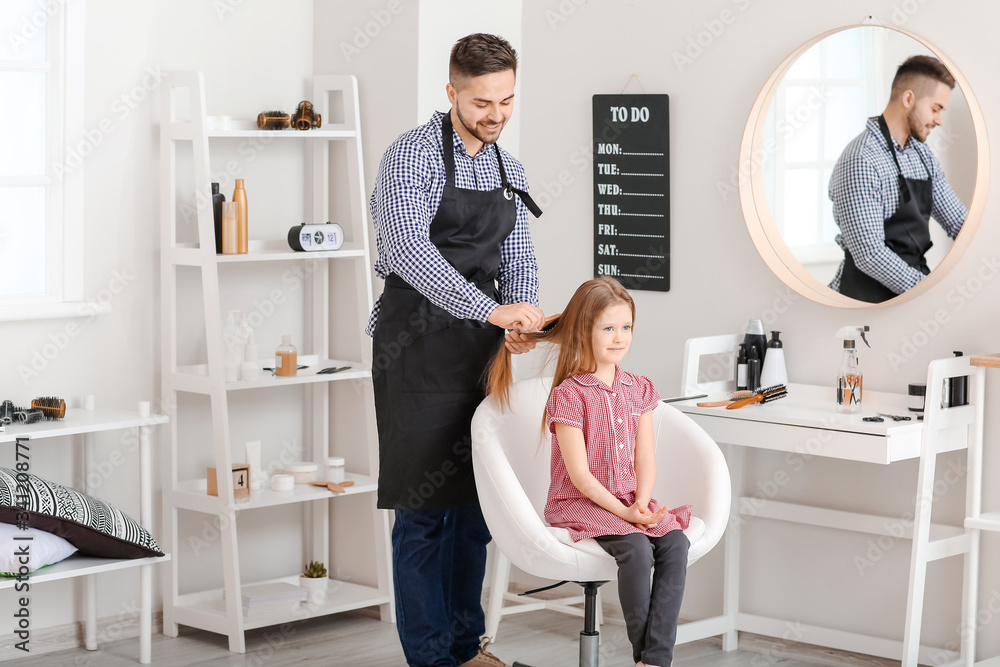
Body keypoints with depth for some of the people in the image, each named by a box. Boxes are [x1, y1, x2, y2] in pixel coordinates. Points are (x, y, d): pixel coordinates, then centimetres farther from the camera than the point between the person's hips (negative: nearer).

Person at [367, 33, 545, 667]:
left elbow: (519, 257, 12)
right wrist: (492, 309, -34)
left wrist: (522, 317, -11)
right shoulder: (413, 154, -12)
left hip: (481, 352, 7)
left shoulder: (508, 169, 11)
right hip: (419, 351, -7)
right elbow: (407, 248, -27)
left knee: (475, 498, 13)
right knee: (424, 506, -3)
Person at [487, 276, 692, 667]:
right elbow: (579, 474, -13)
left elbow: (645, 459, 5)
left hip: (630, 500, 5)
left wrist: (641, 504, -14)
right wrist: (623, 512, -19)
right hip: (578, 504, -5)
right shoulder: (569, 396, -8)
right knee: (636, 547, -32)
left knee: (675, 544, -23)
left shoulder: (639, 390, 10)